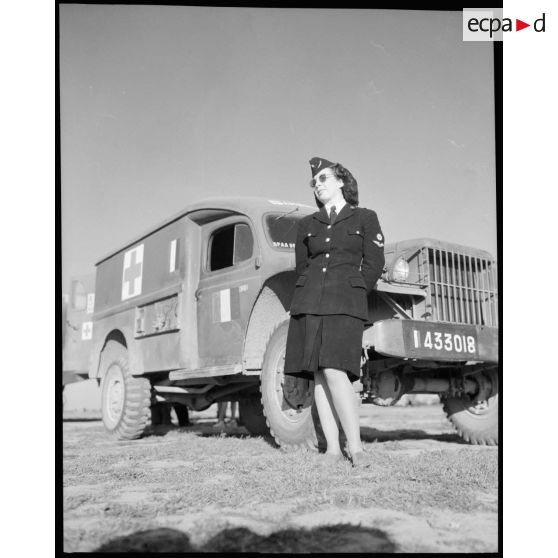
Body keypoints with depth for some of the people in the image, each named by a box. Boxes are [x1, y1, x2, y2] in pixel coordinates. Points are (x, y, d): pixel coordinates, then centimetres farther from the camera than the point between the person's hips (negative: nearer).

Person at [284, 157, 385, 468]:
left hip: (345, 302, -4)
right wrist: (311, 297, 5)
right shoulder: (307, 224, 19)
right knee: (319, 375, -2)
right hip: (309, 302, 4)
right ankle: (333, 449, 3)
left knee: (335, 371, -18)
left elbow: (374, 264, 4)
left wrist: (353, 298, -2)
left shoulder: (365, 218, 10)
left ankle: (356, 448, -9)